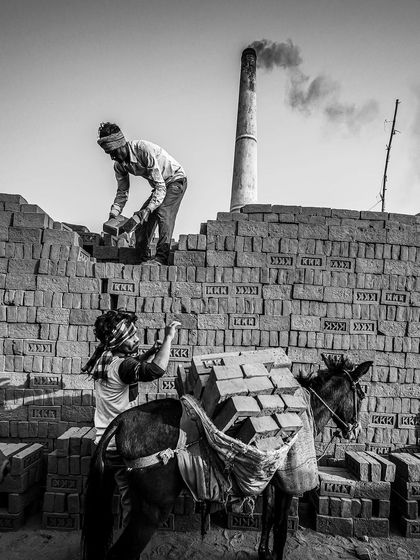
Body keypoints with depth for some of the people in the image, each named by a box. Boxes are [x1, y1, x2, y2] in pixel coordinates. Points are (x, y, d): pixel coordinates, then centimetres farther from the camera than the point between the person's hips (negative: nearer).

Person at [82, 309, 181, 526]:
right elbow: (156, 370, -44)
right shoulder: (120, 366, -27)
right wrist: (168, 338, -33)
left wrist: (150, 353, 5)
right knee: (132, 499, 5)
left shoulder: (105, 359, 3)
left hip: (104, 441, 10)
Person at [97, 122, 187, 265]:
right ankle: (142, 260, 7)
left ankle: (162, 258, -29)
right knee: (141, 219, 0)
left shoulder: (144, 149, -32)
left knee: (163, 212, -29)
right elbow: (122, 191, 3)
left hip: (175, 180, -8)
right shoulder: (119, 164, -8)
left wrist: (148, 209, -44)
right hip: (159, 186, 8)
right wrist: (113, 214, -10)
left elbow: (161, 186, -35)